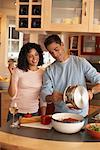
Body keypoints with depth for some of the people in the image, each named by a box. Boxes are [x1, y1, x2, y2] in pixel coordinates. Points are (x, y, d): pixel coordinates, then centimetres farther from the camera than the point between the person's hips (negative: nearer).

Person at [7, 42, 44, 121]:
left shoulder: (42, 73, 0)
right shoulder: (18, 71, -10)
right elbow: (12, 95, -13)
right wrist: (12, 75, -21)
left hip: (34, 112, 3)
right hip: (16, 112, -2)